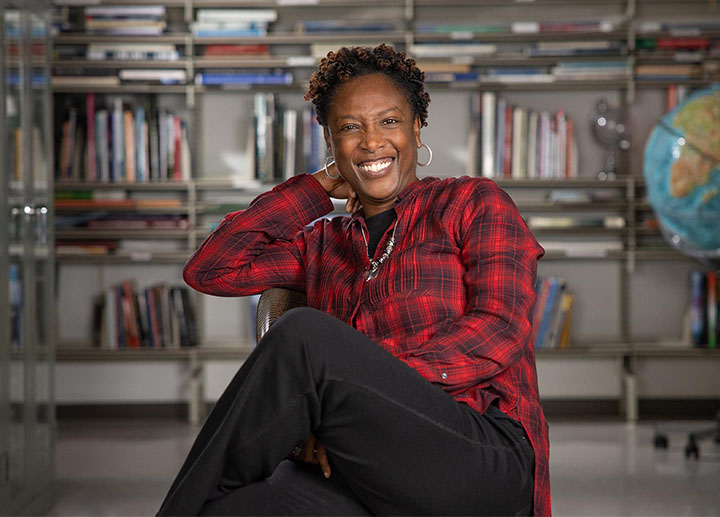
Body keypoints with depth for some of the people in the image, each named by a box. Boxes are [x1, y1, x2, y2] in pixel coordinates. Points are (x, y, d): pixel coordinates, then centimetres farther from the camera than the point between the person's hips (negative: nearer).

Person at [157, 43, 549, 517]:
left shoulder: (474, 203, 14)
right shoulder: (324, 241, 26)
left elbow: (501, 332, -1)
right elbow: (209, 270, 14)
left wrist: (357, 388, -12)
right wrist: (317, 186, 21)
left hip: (484, 463, -2)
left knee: (306, 335, -26)